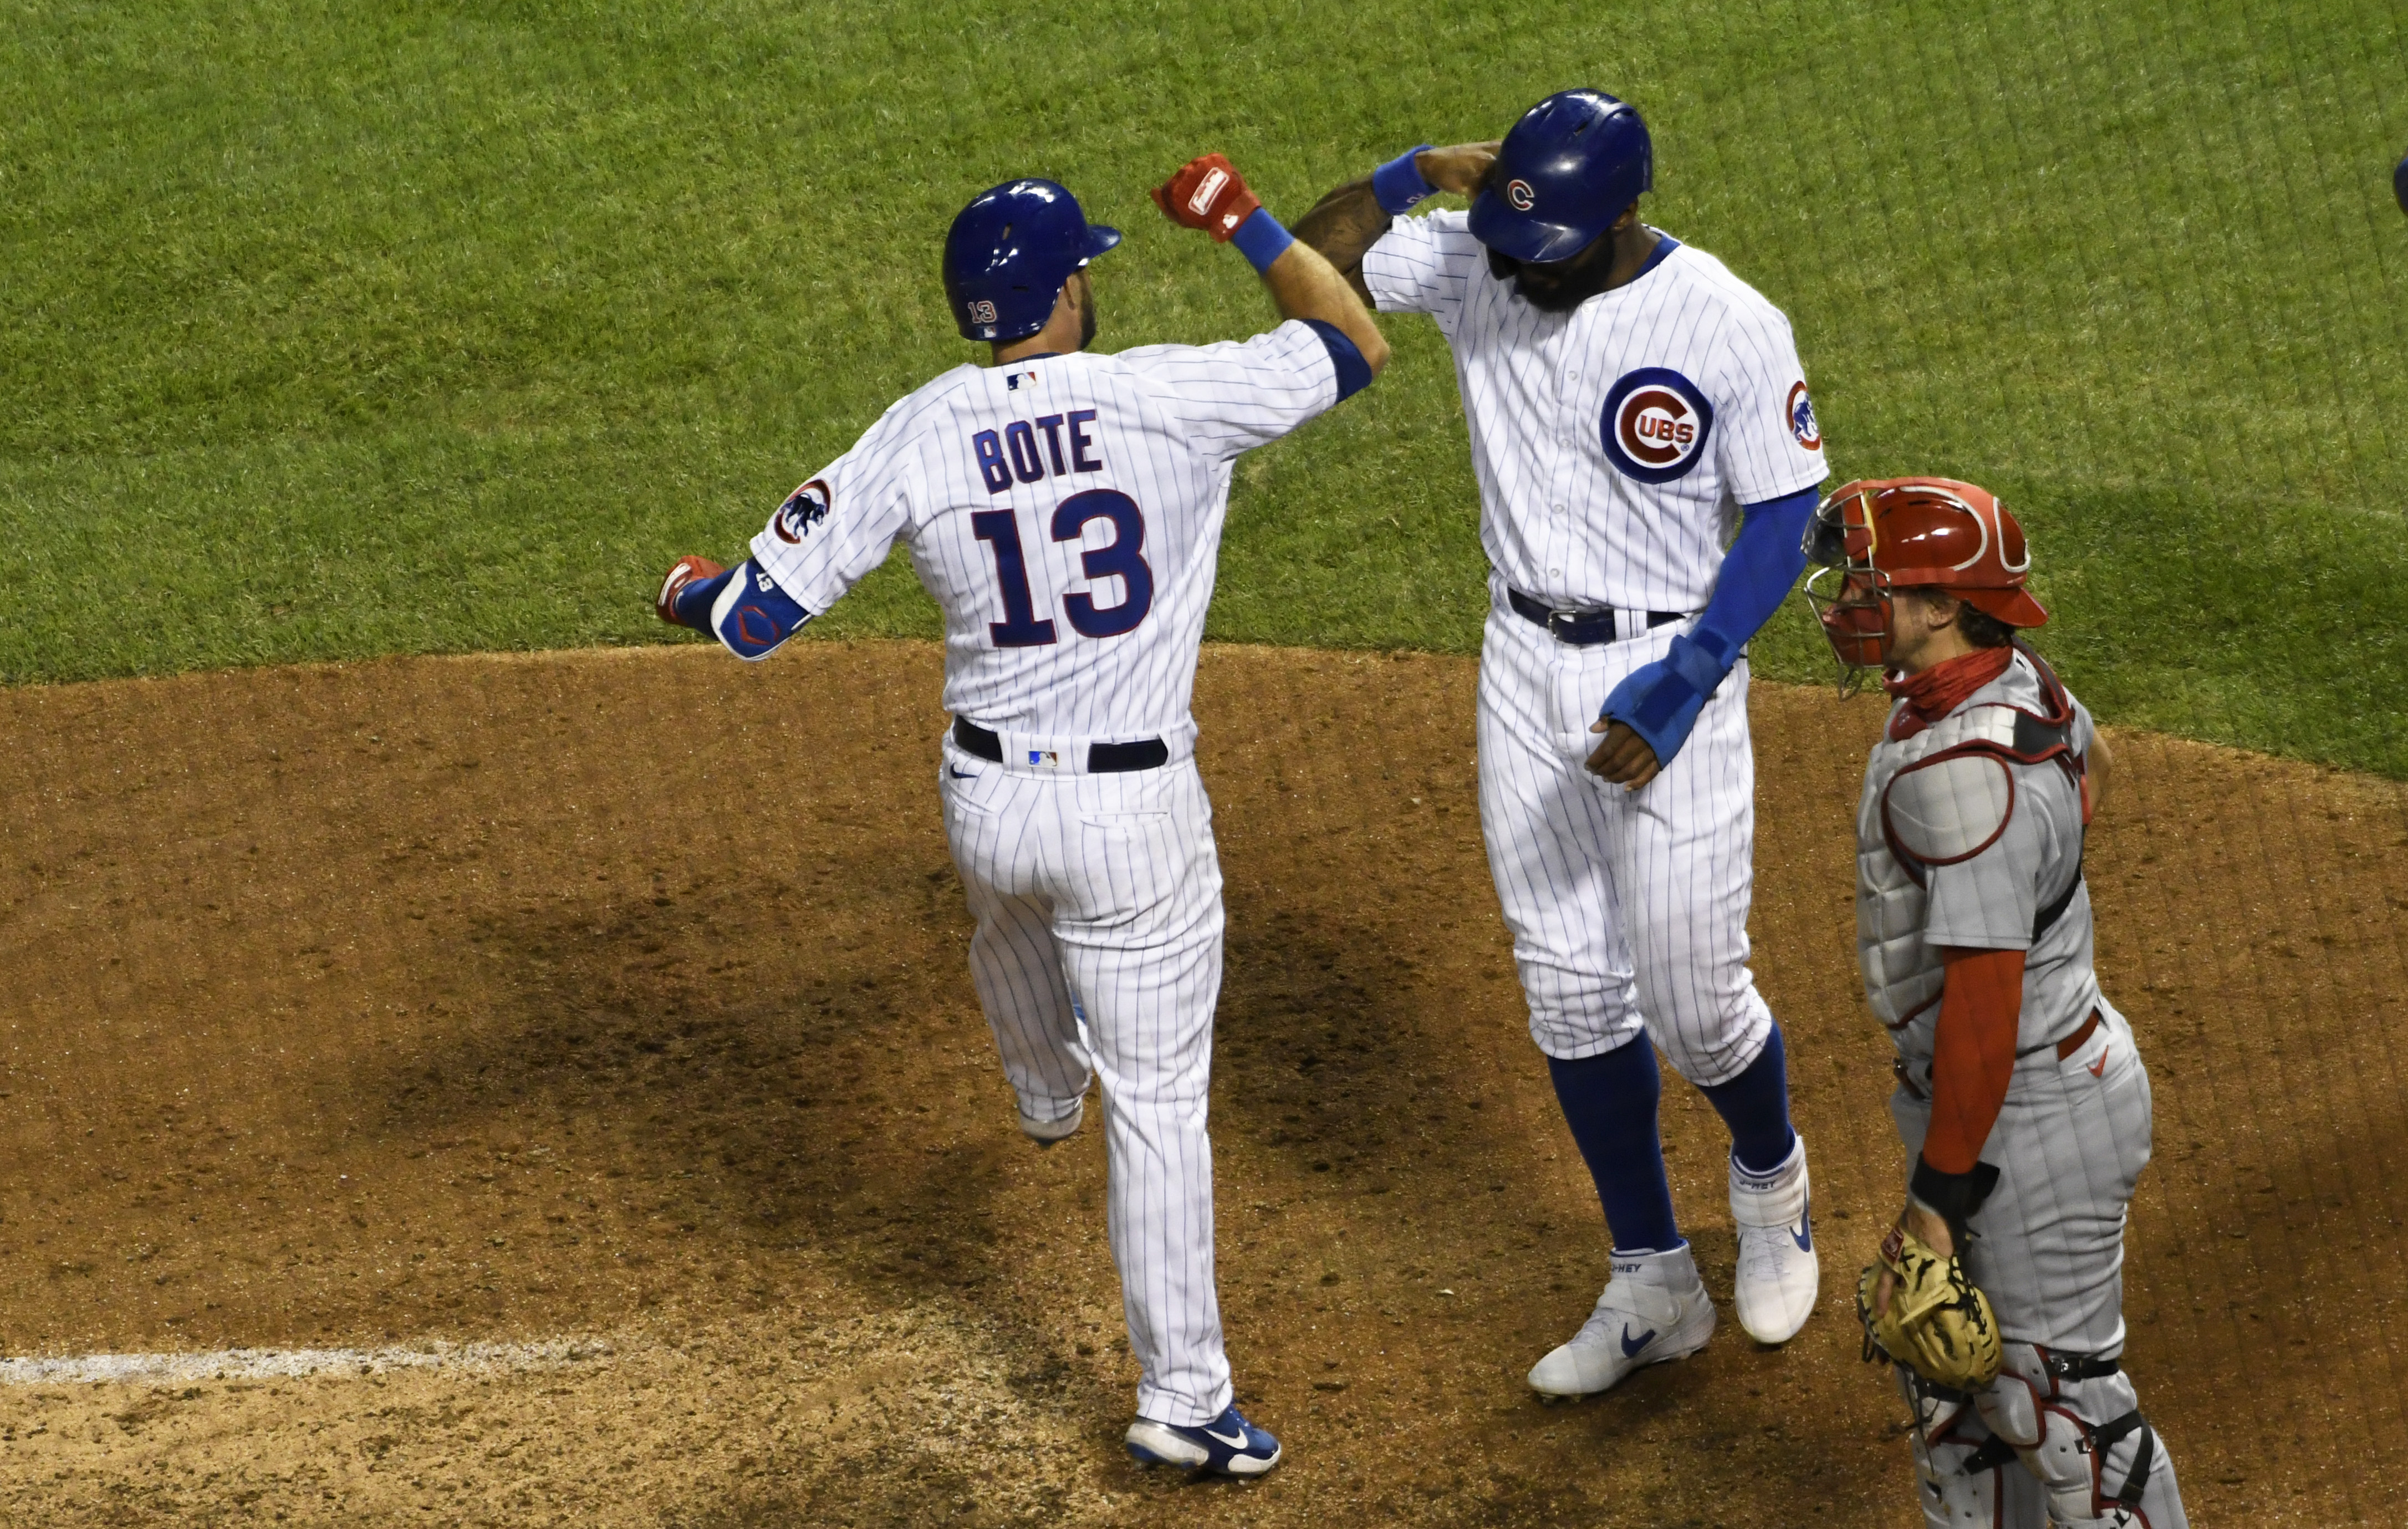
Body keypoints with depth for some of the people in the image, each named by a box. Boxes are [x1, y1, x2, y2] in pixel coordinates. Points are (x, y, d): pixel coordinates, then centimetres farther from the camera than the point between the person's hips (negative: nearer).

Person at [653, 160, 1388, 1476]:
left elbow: (757, 617, -7)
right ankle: (1181, 1396, 9)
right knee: (1160, 1102, 6)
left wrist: (688, 591, 16)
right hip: (1134, 820, -3)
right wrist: (1241, 221, 8)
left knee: (1011, 909, 39)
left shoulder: (915, 438, -8)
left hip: (987, 797, 4)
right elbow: (1358, 347, 0)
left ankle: (1045, 1094, 70)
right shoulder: (1173, 397, -14)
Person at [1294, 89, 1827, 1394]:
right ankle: (1653, 1287, 22)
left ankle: (1771, 1180, 33)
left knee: (1692, 1002, -1)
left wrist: (1684, 685, -21)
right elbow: (1310, 263, -4)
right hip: (1526, 670, 5)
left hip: (1671, 669, -5)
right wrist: (1422, 171, -19)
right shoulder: (1475, 264, -5)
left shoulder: (1729, 328, -17)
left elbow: (1784, 519, -13)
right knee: (1571, 992, 8)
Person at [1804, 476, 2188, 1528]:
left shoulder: (1965, 773, -30)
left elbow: (1984, 998, -30)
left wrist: (1940, 1196, -26)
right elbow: (2086, 760, 23)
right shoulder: (2013, 682, 0)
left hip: (2035, 1116, -11)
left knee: (2057, 1400, 4)